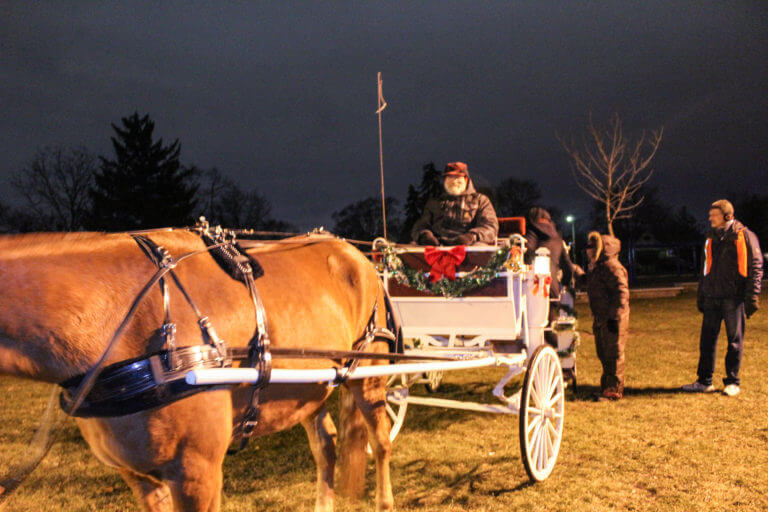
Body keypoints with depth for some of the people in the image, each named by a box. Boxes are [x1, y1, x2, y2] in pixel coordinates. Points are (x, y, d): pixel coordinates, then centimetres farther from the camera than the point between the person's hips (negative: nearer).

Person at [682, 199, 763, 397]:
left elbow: (756, 267, -5)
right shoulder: (711, 238, 15)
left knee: (735, 341, 3)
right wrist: (700, 295, 17)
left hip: (734, 298, -5)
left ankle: (732, 382, 13)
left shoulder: (744, 236, -3)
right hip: (712, 297, 5)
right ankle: (705, 381, 12)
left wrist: (752, 296, -12)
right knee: (707, 339, 5)